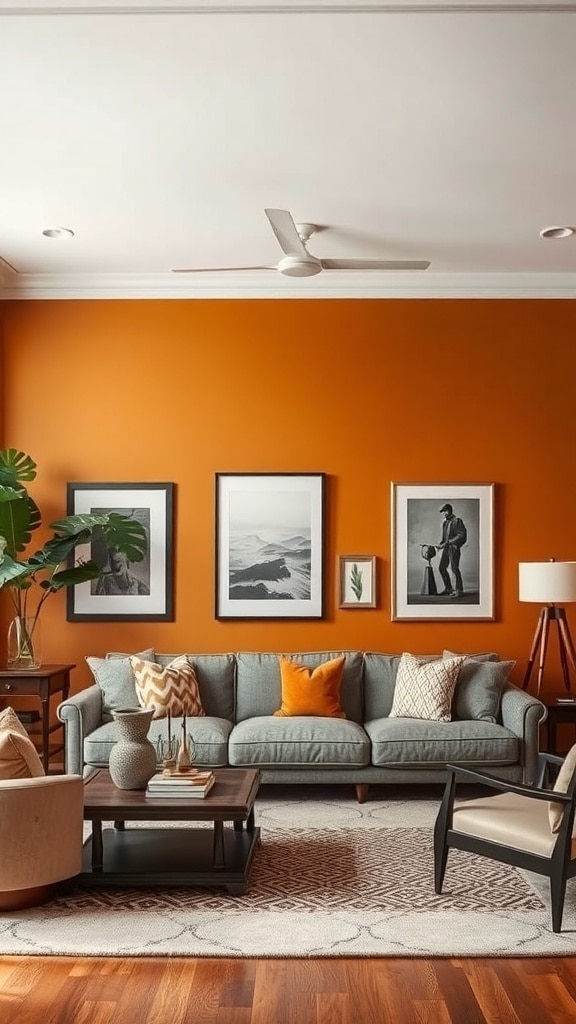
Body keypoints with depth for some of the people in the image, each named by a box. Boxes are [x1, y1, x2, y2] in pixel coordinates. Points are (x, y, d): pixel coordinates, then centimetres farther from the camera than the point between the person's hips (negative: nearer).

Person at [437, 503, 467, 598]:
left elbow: (461, 536, -16)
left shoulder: (457, 521, -9)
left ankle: (459, 590, -4)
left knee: (454, 568, -11)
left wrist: (448, 542, -20)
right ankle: (448, 588, 19)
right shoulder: (445, 522, 15)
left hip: (454, 548, -9)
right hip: (446, 548, 9)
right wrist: (440, 544, 6)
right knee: (441, 567, 8)